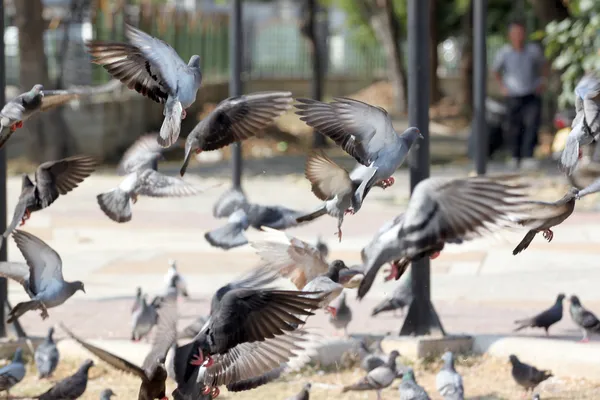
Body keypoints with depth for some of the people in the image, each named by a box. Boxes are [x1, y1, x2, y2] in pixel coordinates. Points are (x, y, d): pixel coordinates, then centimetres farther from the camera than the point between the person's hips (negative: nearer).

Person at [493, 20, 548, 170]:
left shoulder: (534, 50, -4)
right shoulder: (504, 52, -6)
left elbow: (544, 64, 16)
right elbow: (496, 70, 13)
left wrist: (543, 81, 5)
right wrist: (502, 86, 2)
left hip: (532, 96, 0)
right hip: (513, 96, 0)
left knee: (532, 126, -17)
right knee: (515, 129, 7)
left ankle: (528, 157, -22)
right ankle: (515, 157, 28)